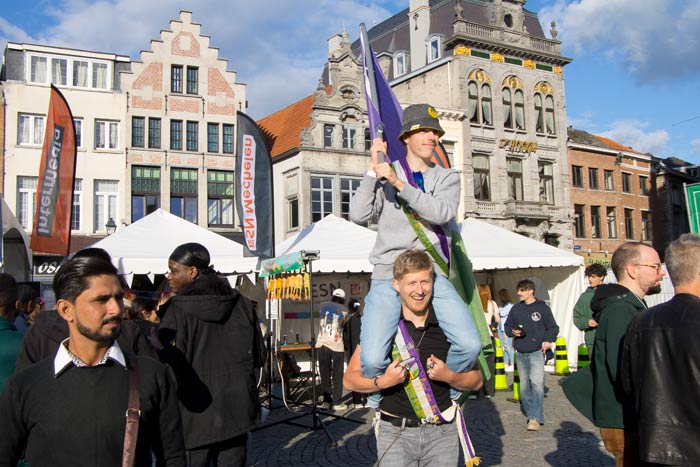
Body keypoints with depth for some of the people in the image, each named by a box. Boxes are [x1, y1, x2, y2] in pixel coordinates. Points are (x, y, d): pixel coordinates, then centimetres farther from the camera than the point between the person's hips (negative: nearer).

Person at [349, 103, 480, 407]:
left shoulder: (447, 178, 14)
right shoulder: (385, 176, 11)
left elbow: (442, 212, -9)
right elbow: (358, 215, -4)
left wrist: (399, 184, -15)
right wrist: (372, 169, -3)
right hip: (389, 275, -1)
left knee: (470, 345, -14)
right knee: (372, 359, -17)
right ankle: (379, 403, 17)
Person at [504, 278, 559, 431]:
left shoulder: (542, 307, 0)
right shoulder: (516, 309, 11)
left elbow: (553, 328, 4)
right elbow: (507, 326, 18)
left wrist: (548, 340, -13)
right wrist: (513, 331, -3)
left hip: (537, 352, -4)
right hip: (521, 353, 5)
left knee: (537, 382, -15)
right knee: (524, 385, 8)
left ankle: (535, 418, -17)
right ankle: (530, 412, 23)